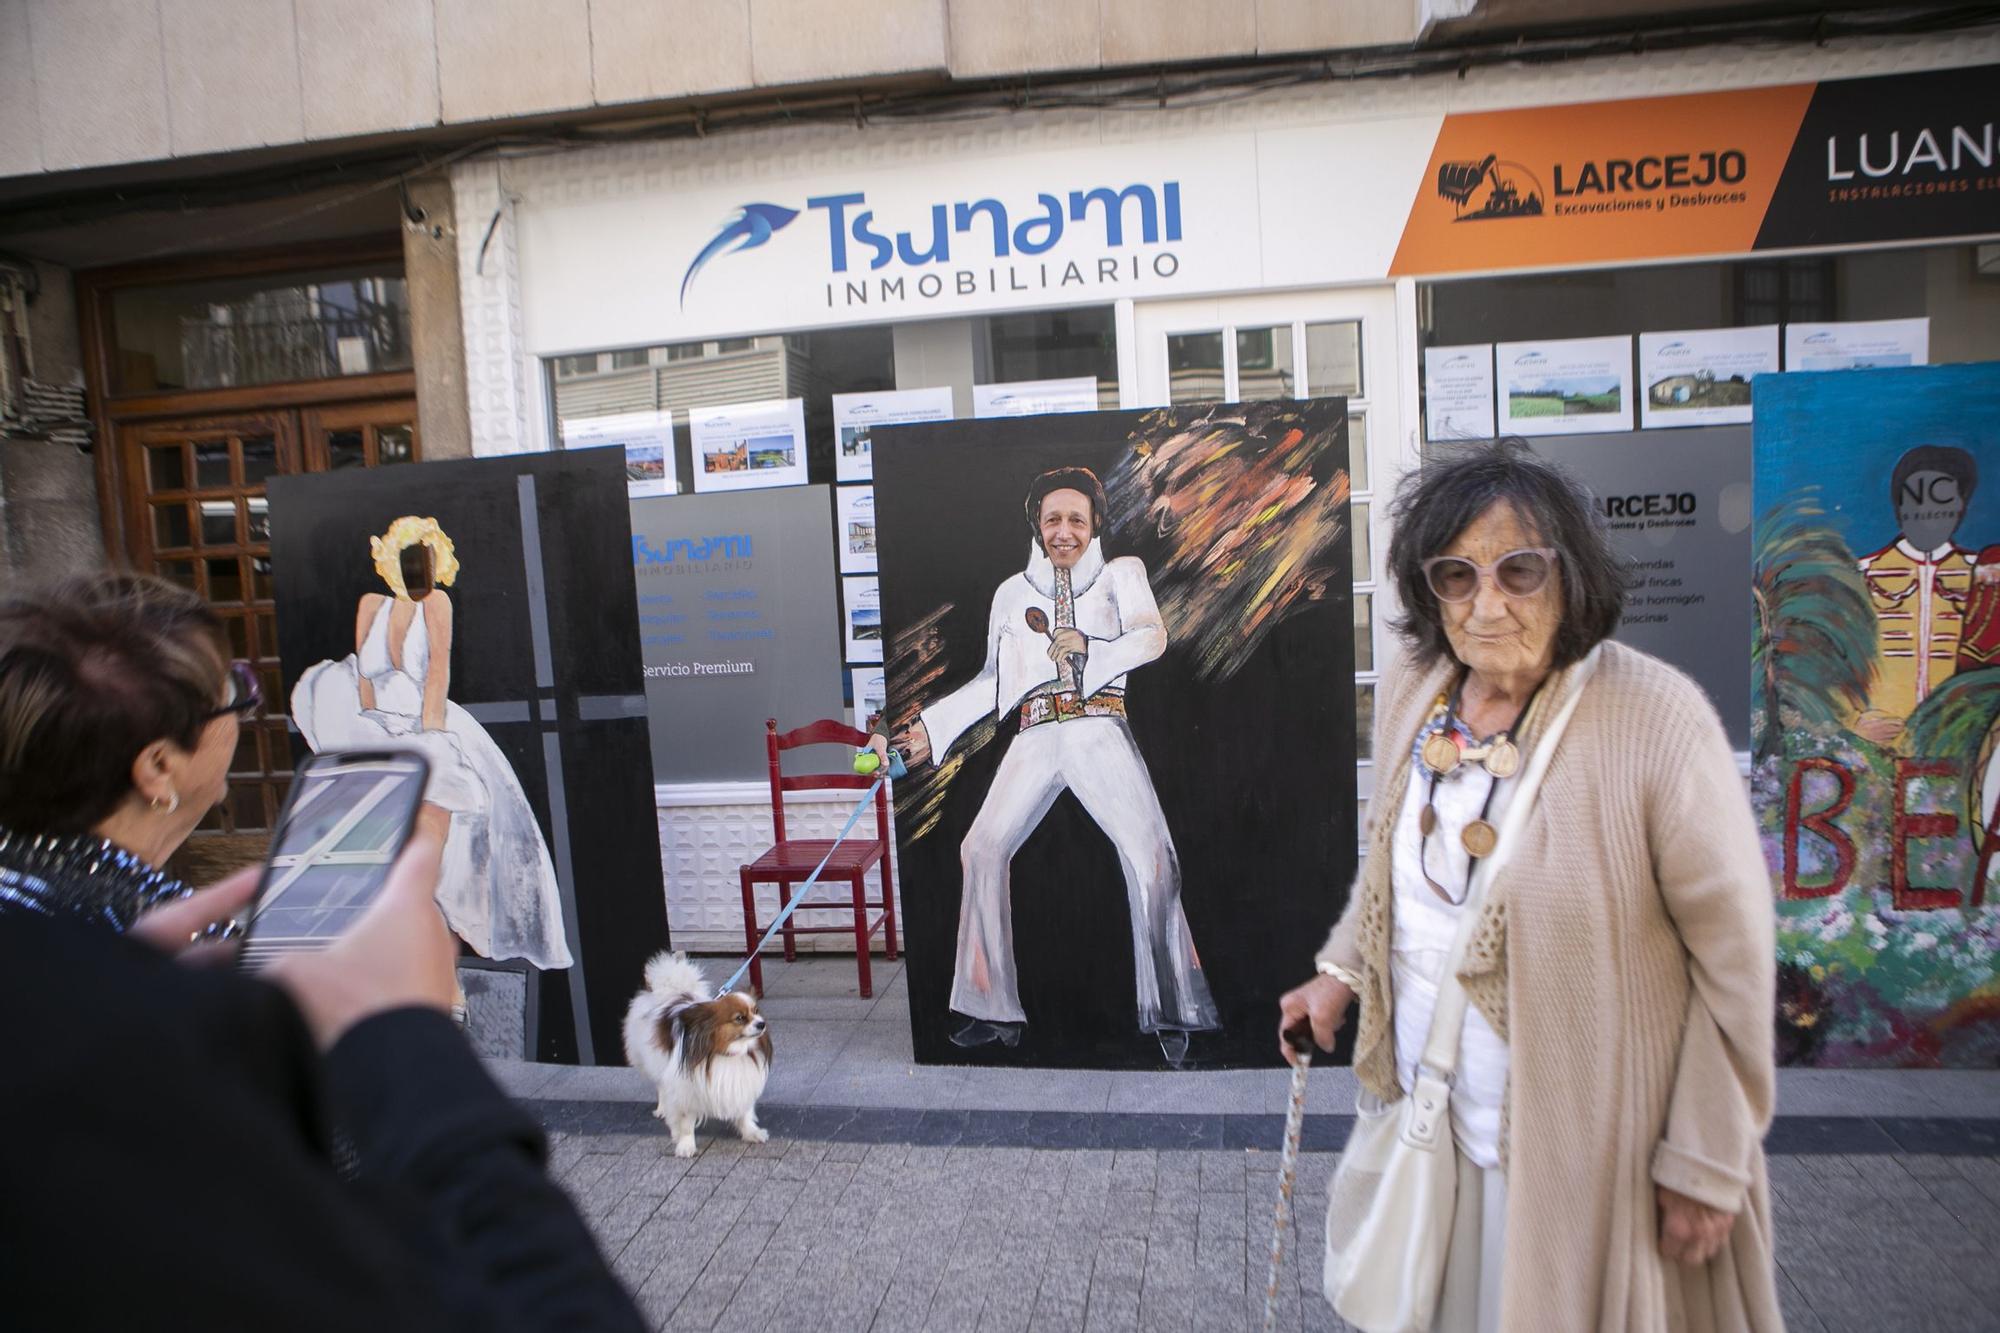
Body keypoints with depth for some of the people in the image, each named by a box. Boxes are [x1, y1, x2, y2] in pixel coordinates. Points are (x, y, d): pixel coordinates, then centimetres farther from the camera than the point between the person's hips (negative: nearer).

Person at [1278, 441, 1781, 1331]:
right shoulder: (1409, 693, -5)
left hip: (1585, 1150, -5)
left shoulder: (1659, 721, -23)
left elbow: (1736, 958, -17)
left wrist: (1708, 1163, -13)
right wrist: (1343, 970, 6)